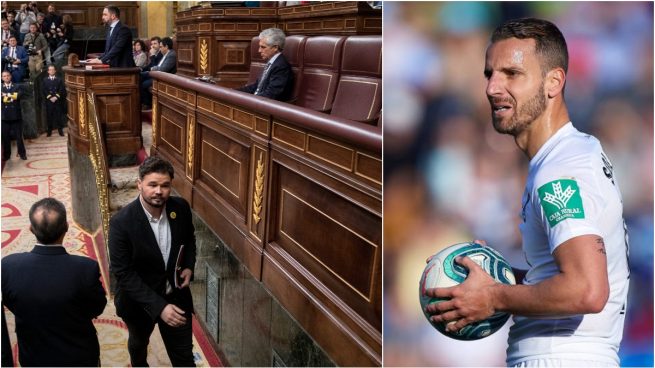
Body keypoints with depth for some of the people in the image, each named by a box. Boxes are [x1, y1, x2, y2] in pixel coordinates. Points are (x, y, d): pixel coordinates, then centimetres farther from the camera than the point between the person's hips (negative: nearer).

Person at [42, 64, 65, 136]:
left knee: (59, 115, 0)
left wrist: (56, 97, -12)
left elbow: (62, 90, 0)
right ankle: (49, 131, 9)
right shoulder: (45, 80, 9)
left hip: (58, 100, 0)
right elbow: (43, 90, 1)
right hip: (48, 101, 0)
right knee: (49, 116, 2)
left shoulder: (59, 79, 8)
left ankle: (60, 130, 6)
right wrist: (50, 97, -10)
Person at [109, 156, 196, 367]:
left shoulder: (181, 208, -14)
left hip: (176, 295, 2)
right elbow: (123, 273, -24)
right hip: (139, 300, -1)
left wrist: (189, 266, -10)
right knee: (138, 343, 29)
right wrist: (158, 306, -29)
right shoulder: (121, 222, -27)